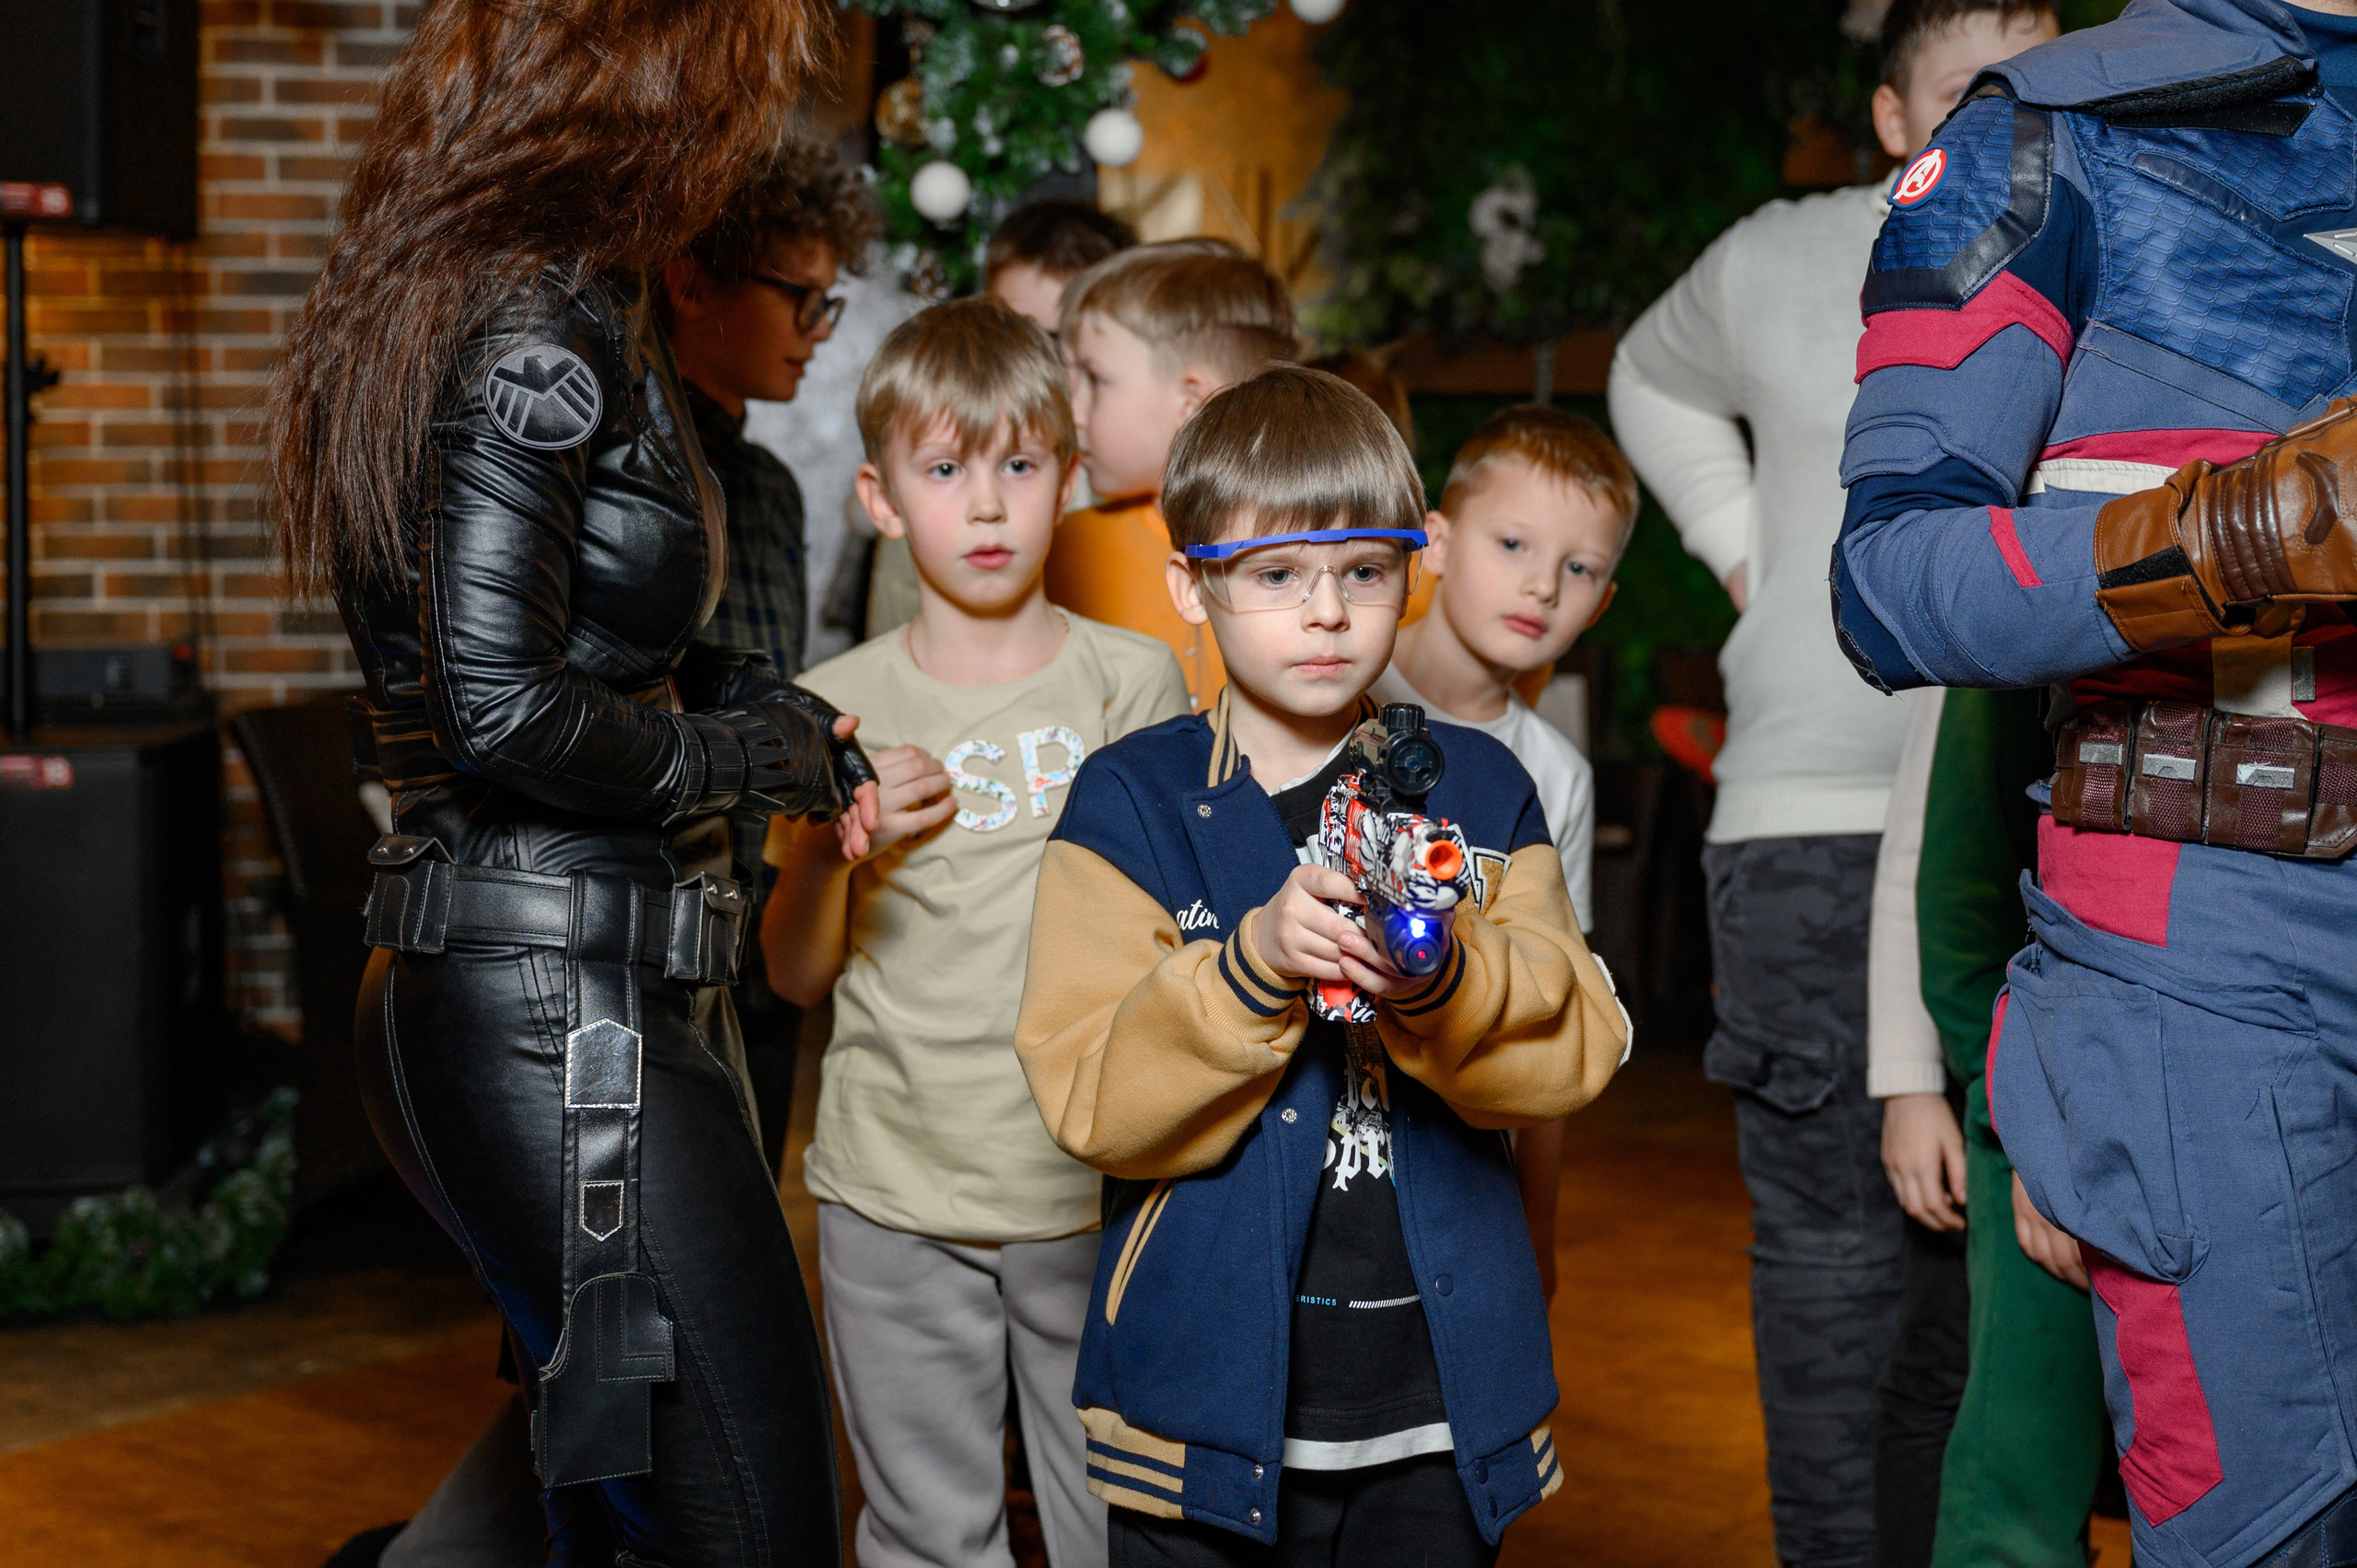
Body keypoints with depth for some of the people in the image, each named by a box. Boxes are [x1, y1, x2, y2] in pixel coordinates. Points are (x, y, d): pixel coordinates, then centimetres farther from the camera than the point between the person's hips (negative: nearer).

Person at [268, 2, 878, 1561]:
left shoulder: (455, 303, 16)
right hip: (571, 1018, -10)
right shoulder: (548, 334, -14)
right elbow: (502, 712, -20)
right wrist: (754, 755, -5)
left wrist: (770, 704, 11)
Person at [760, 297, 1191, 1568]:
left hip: (1096, 1190, 0)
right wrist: (825, 848, -11)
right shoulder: (832, 710, 3)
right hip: (895, 1198, 1)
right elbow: (796, 977, 6)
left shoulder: (1134, 682, 2)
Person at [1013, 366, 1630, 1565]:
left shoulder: (1482, 789, 7)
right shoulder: (1132, 801, -1)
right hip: (1212, 1395, -2)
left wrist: (1444, 976, -23)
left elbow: (1575, 1051, -4)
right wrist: (1254, 964, -26)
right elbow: (1090, 1100, -11)